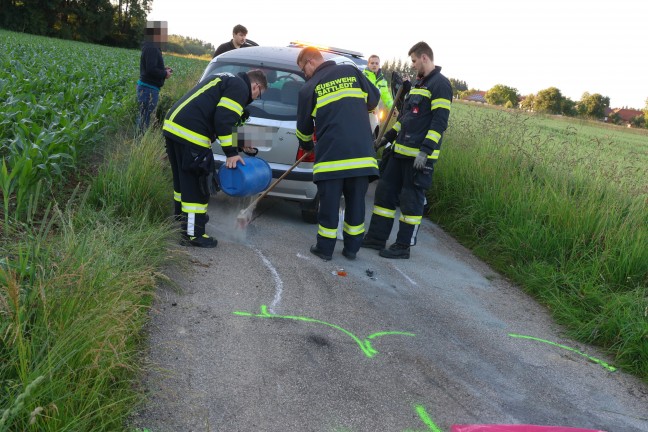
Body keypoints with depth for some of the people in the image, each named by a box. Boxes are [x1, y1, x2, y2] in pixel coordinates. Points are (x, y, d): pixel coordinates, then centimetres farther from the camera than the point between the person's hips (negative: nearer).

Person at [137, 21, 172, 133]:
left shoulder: (149, 47, 15)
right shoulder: (152, 48, -18)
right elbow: (151, 70, -24)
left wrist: (163, 69, 10)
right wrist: (165, 74, -10)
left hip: (145, 87, 10)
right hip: (149, 89, -10)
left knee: (143, 116, 16)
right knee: (145, 117, -5)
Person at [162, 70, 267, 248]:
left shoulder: (224, 79, 27)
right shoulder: (240, 88, -4)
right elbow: (223, 120, -16)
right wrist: (231, 153, -12)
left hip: (172, 125, 10)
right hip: (191, 135, -10)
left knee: (182, 180, 24)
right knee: (195, 186, -1)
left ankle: (181, 222, 39)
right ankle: (193, 234, 7)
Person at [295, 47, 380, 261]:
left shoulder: (309, 88, 2)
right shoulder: (352, 72, 9)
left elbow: (304, 127, 11)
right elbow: (373, 99, 16)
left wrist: (307, 146, 31)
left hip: (330, 153, -3)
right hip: (362, 153, 3)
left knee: (329, 203, 7)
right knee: (356, 202, 12)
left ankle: (325, 248, 17)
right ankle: (351, 247, 21)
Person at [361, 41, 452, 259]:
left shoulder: (440, 84, -10)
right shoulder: (417, 83, 18)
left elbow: (439, 122, -18)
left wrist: (425, 151, -24)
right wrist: (387, 138, 22)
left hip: (420, 156, -9)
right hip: (401, 151, 9)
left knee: (411, 200, -2)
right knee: (385, 191, 10)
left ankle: (403, 246, 9)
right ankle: (376, 238, 19)